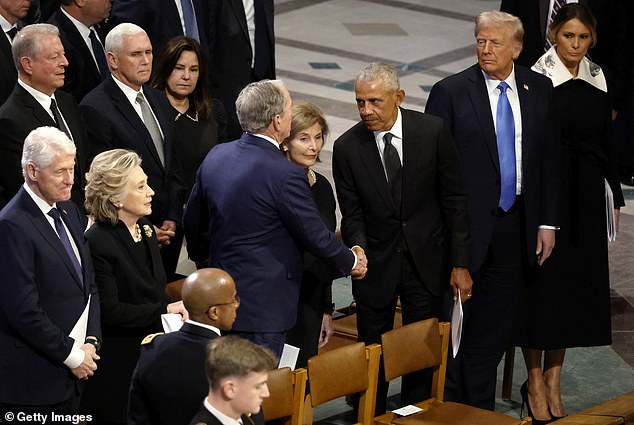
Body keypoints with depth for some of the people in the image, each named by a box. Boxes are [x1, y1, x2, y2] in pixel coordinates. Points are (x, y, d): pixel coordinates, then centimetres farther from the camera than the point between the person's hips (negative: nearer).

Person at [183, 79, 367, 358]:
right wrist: (351, 261, 7)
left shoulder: (215, 156, 0)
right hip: (263, 306, -8)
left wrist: (201, 256, 34)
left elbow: (192, 220, 14)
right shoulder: (285, 175, -23)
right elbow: (316, 236, -13)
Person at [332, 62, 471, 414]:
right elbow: (353, 215, -3)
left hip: (426, 260, 0)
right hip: (376, 263, 0)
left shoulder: (432, 131, -10)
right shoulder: (347, 147, -9)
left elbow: (455, 199, -4)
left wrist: (460, 263, -6)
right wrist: (359, 254, -23)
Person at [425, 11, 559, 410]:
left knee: (495, 331, 10)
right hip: (465, 227, -3)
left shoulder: (539, 89, 5)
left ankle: (481, 410, 21)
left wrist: (547, 223, 5)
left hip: (515, 228, 4)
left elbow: (550, 160, 10)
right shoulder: (450, 92, -6)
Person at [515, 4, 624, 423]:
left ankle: (553, 383, 17)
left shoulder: (596, 79, 7)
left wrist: (615, 195, 12)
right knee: (540, 284, 0)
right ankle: (535, 383, 11)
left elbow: (606, 140, 14)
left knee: (573, 286, 8)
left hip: (586, 198, 6)